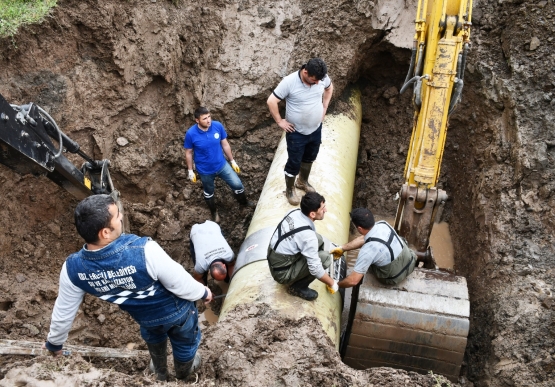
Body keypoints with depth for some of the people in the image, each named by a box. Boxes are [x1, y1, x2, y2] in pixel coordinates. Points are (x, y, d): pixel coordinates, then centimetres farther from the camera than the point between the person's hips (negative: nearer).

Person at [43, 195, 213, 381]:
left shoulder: (72, 268, -27)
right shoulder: (144, 251, -42)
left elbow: (63, 311, -9)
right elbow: (181, 285, -27)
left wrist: (54, 343, 12)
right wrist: (203, 292, -5)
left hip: (145, 318, 3)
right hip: (176, 311, -3)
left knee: (153, 336, 39)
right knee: (185, 342, 32)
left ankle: (160, 372, 65)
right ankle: (183, 373, 62)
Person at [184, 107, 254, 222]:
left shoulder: (218, 126, -18)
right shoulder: (191, 134, -25)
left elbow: (225, 144, -4)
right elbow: (188, 153, -10)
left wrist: (232, 161, 4)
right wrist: (190, 171, -4)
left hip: (222, 165, 2)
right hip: (205, 170, -2)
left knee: (237, 184, 9)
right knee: (209, 192, 22)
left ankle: (243, 201, 43)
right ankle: (214, 212, 51)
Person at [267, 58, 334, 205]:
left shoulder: (322, 78, -13)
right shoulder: (289, 81, -27)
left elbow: (329, 88, 11)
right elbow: (271, 101, -22)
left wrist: (324, 107, 6)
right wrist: (280, 121, -16)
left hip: (316, 129, 5)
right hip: (296, 132, -5)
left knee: (309, 159, 24)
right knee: (294, 163, 8)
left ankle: (303, 182, 49)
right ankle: (289, 190, 32)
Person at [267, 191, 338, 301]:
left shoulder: (295, 212, -7)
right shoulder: (307, 235, -29)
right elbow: (315, 269, -22)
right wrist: (332, 284, -6)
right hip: (282, 273, -8)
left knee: (318, 238, 4)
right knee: (325, 258, -16)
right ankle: (297, 287, -1)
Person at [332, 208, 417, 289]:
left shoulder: (368, 250, -33)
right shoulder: (383, 224, -14)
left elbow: (353, 281, -31)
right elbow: (364, 238, 4)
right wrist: (342, 248, 6)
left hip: (395, 279, -5)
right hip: (411, 263, 5)